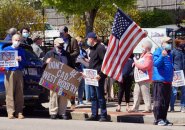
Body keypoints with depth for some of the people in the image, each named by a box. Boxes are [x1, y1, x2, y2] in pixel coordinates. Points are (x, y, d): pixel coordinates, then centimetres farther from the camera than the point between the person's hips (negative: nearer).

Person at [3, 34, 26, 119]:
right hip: (9, 73, -3)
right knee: (10, 93, -7)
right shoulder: (6, 49, 10)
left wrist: (21, 60, -5)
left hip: (19, 73, 3)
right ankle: (11, 112, -6)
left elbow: (25, 63, 16)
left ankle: (19, 112, 3)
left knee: (19, 94, -1)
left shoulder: (22, 51, 18)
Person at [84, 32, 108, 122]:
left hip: (98, 77, -10)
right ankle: (94, 115, 17)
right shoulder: (92, 49, 16)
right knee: (93, 96, 12)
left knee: (100, 96, -5)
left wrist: (100, 74, -23)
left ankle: (103, 115, 0)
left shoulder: (100, 48, -14)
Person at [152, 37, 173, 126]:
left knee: (166, 101, 10)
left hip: (168, 81, 8)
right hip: (159, 80, -8)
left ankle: (163, 119, 16)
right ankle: (158, 119, -7)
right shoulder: (158, 52, -5)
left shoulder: (169, 53, 19)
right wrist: (162, 56, -33)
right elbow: (156, 63, -20)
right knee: (158, 100, -7)